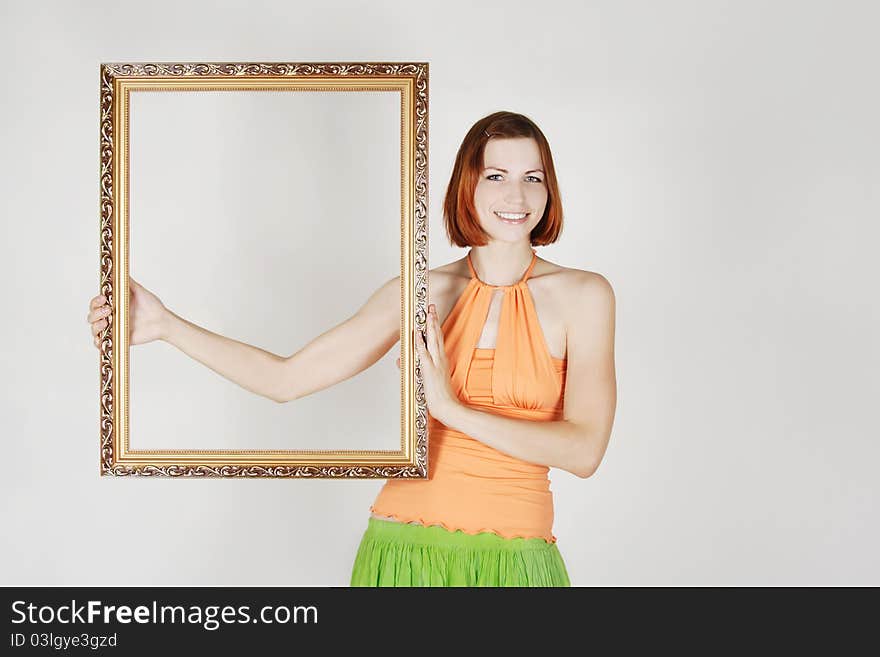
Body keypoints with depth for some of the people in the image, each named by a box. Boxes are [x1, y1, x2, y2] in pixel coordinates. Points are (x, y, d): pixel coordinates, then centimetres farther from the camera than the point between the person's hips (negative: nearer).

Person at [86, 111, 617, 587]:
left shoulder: (583, 295, -3)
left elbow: (584, 451, -10)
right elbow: (286, 378, 2)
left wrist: (453, 408, -16)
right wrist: (166, 325, -2)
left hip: (515, 555, -1)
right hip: (406, 544, 1)